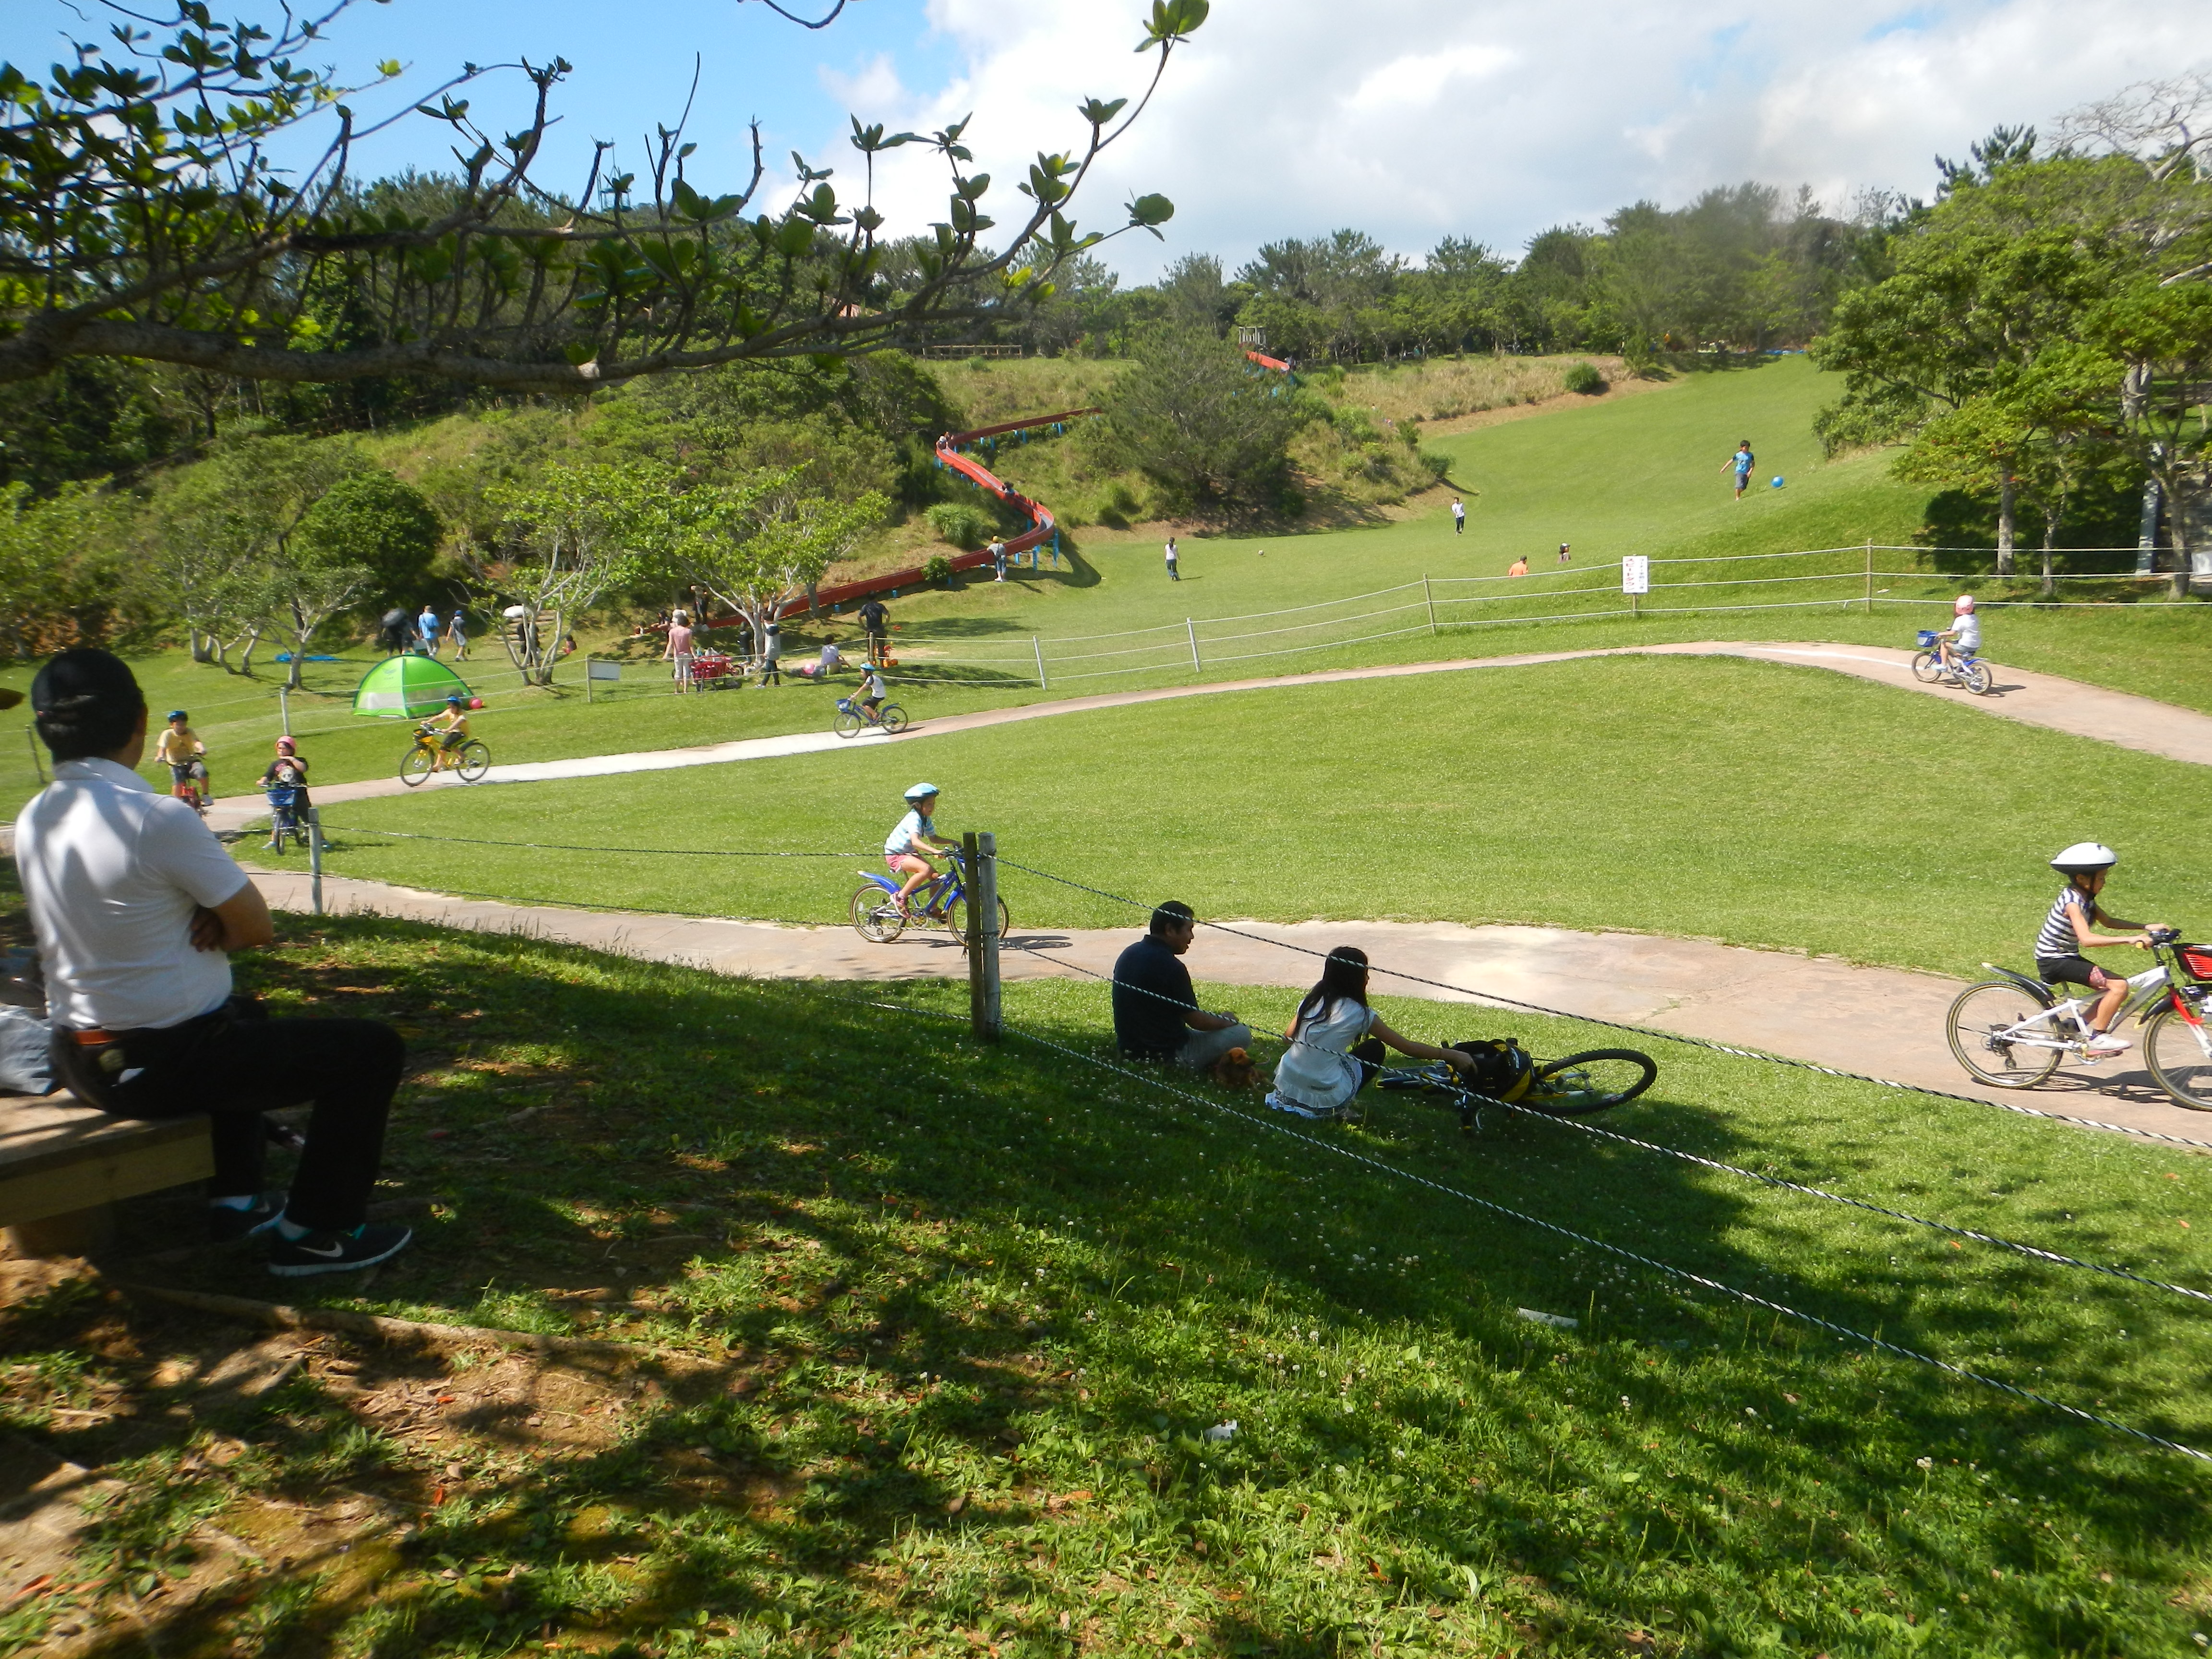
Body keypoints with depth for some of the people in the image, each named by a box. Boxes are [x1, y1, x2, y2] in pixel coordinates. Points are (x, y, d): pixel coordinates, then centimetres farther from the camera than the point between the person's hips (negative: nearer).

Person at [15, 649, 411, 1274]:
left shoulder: (33, 821, 3)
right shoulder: (158, 819, -24)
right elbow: (258, 929, -15)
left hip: (80, 1059, 9)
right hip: (166, 1064, -9)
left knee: (244, 1018, 37)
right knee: (373, 1050, 1)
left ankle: (236, 1198, 36)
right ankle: (316, 1234, 6)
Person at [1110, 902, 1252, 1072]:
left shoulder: (1129, 955, 4)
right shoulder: (1170, 966, -23)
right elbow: (1196, 1021, -14)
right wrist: (1226, 1021, 7)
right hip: (1166, 1055, -9)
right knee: (1242, 1033, 1)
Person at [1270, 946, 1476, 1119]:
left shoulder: (1313, 999, 5)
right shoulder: (1360, 1014, -8)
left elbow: (1291, 1035, 19)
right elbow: (1408, 1048, -3)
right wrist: (1453, 1055, 5)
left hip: (1285, 1086, 5)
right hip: (1324, 1100, -5)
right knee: (1375, 1049, 15)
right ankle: (1337, 1110, 3)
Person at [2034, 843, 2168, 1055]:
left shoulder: (2085, 897, 7)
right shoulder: (2072, 902, -22)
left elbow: (2108, 921, 19)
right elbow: (2087, 939, -34)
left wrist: (2146, 927, 10)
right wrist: (2130, 940, -38)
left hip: (2067, 957, 10)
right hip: (2054, 961, -10)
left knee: (2117, 985, 9)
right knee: (2119, 986, -18)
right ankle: (2098, 1038, -8)